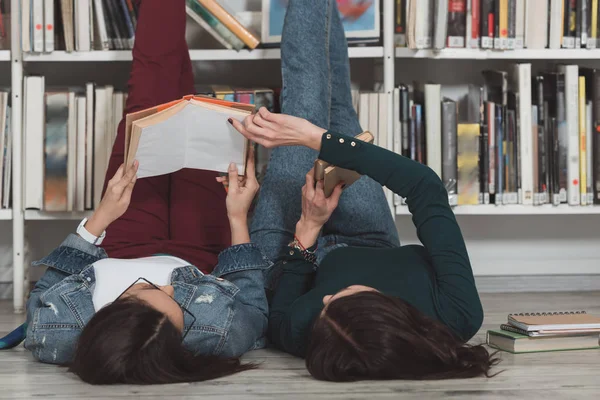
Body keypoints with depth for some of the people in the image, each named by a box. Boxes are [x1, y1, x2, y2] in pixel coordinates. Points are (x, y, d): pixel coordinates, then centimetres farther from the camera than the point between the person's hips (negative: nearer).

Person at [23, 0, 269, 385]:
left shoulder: (55, 337, -45)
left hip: (122, 255, 1)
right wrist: (238, 220, -21)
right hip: (201, 261, -1)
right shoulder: (219, 334, -47)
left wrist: (99, 218, -23)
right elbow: (253, 307, -22)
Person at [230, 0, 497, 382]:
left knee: (307, 92, 7)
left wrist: (308, 228, -26)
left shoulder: (304, 332, -45)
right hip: (374, 250, 1)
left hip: (287, 258, -1)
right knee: (336, 106, 15)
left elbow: (282, 316, -18)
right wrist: (317, 139, -38)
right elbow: (426, 186, -39)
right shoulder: (459, 318, -46)